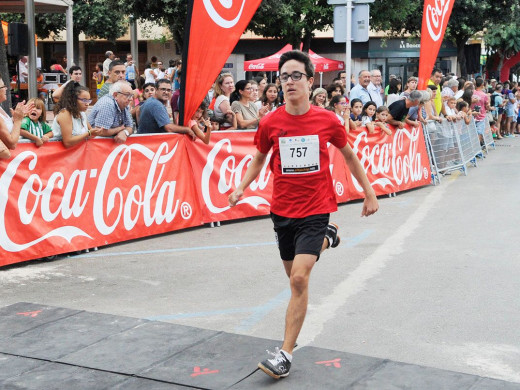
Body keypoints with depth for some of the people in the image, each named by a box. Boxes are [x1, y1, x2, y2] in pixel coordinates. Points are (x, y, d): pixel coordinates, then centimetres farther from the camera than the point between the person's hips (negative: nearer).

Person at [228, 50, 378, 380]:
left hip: (315, 210, -3)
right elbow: (259, 158, 13)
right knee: (294, 275, 19)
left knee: (299, 278, -16)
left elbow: (349, 155, 9)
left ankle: (286, 354, -9)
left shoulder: (327, 120, -7)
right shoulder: (271, 123, -4)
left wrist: (369, 192, 11)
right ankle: (326, 239, 52)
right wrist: (242, 188, -3)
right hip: (283, 210, 3)